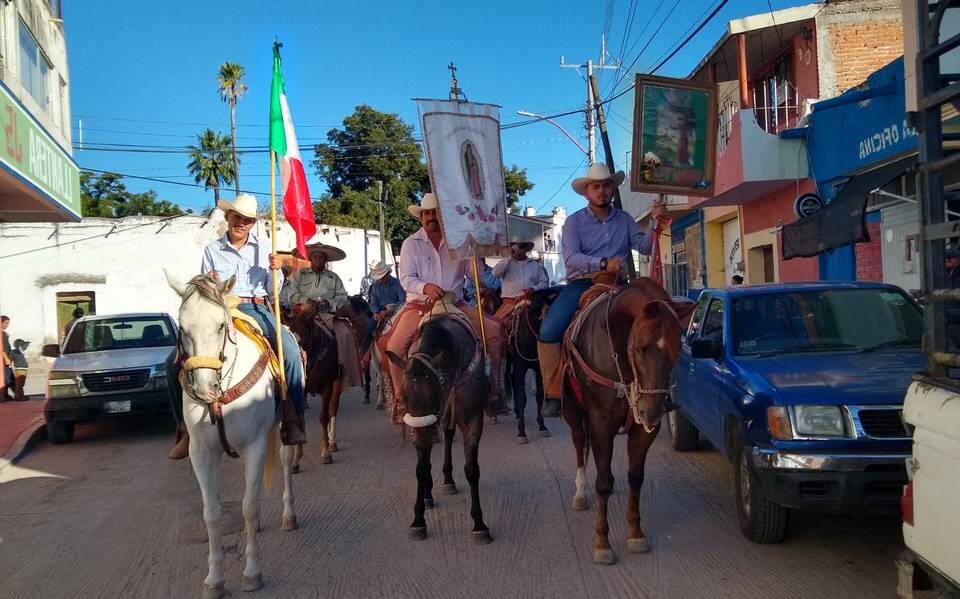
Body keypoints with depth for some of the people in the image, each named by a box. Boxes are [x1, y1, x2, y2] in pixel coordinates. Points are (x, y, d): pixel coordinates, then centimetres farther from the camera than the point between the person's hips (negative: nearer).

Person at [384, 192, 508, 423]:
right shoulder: (411, 244, 3)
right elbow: (406, 278, -6)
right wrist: (425, 287, -26)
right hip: (419, 305, -2)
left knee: (493, 329, -16)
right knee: (395, 344, -24)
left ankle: (493, 390, -6)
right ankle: (401, 400, -7)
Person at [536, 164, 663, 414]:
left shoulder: (624, 219, 15)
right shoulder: (574, 221, 5)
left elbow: (644, 246, 3)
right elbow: (570, 257, -10)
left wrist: (655, 223, -13)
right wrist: (603, 263, -23)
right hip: (581, 283, -2)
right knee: (548, 332, -23)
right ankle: (554, 391, -10)